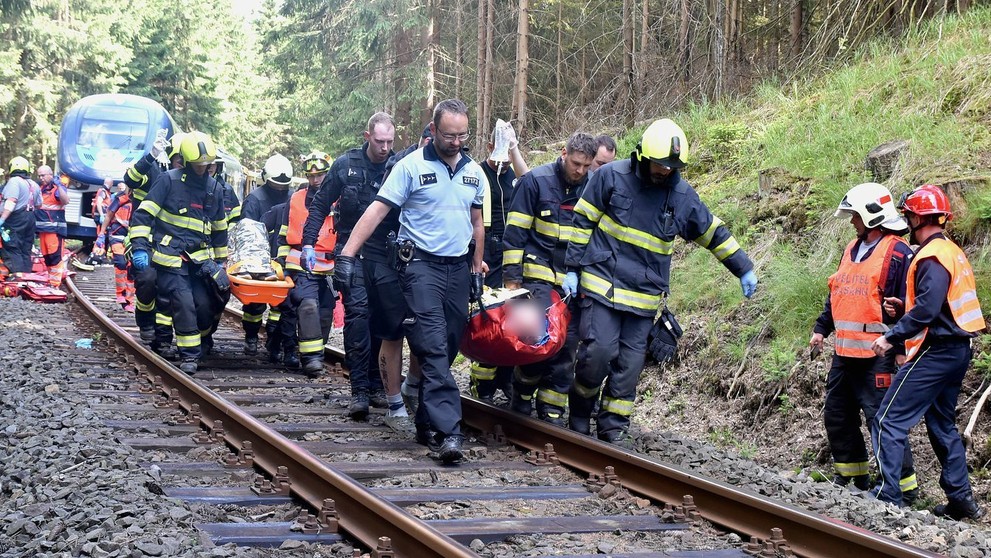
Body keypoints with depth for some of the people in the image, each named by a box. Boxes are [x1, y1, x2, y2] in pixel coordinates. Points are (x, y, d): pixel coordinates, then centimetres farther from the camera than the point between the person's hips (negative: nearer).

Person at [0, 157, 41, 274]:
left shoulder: (14, 181, -11)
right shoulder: (34, 184, 16)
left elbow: (11, 201, -22)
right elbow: (38, 204, 17)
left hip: (15, 220, -8)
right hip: (30, 219, 8)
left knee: (12, 251, -10)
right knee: (25, 251, 12)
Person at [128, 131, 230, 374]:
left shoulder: (215, 188, 12)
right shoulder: (169, 180, -5)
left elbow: (219, 228, 23)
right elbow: (143, 214, -6)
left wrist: (220, 260, 25)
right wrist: (139, 247, -14)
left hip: (199, 257, 5)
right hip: (170, 256, -5)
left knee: (205, 304, -3)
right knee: (183, 303, -13)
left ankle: (201, 340, 23)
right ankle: (189, 355, -3)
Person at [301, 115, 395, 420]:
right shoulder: (346, 165, -1)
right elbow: (320, 205, 6)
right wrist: (308, 243, 2)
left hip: (386, 254, 2)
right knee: (357, 311, -13)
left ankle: (376, 384, 14)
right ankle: (359, 389, -12)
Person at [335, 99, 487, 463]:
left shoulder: (474, 172, 10)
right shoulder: (411, 166, -6)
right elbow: (377, 211, -10)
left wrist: (477, 269, 17)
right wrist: (347, 256, -18)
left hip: (458, 267, 6)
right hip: (421, 265, -5)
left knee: (447, 350, 8)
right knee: (433, 349, -14)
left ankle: (427, 424, 19)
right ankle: (448, 430, -21)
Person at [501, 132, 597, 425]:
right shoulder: (536, 181, -4)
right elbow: (515, 232, -4)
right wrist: (512, 277, -8)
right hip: (539, 277, -4)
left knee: (567, 346, 1)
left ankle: (552, 412, 9)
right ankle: (522, 394, 10)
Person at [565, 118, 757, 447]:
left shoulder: (682, 195, 5)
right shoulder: (610, 177, -3)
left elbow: (713, 233, 17)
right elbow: (582, 222, 2)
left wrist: (744, 269, 16)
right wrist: (573, 269, -2)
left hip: (645, 295, 3)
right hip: (602, 284, -3)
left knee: (629, 363, 2)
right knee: (598, 352, -13)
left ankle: (614, 426, 13)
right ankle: (579, 413, 9)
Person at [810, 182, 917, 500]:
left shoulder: (898, 254, -11)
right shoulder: (852, 249, 16)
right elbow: (836, 295, 25)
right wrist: (821, 329, 19)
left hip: (876, 356, -9)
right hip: (845, 354, 9)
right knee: (837, 415, 15)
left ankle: (905, 485, -1)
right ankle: (851, 475, 29)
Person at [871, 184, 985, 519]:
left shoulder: (932, 256, -16)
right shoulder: (952, 252, 15)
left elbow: (928, 308, -26)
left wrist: (892, 337, -21)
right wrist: (904, 309, 10)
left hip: (935, 351, -10)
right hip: (957, 350, 10)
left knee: (889, 421, -8)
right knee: (942, 424, 18)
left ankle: (888, 496, -11)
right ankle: (961, 499, 20)